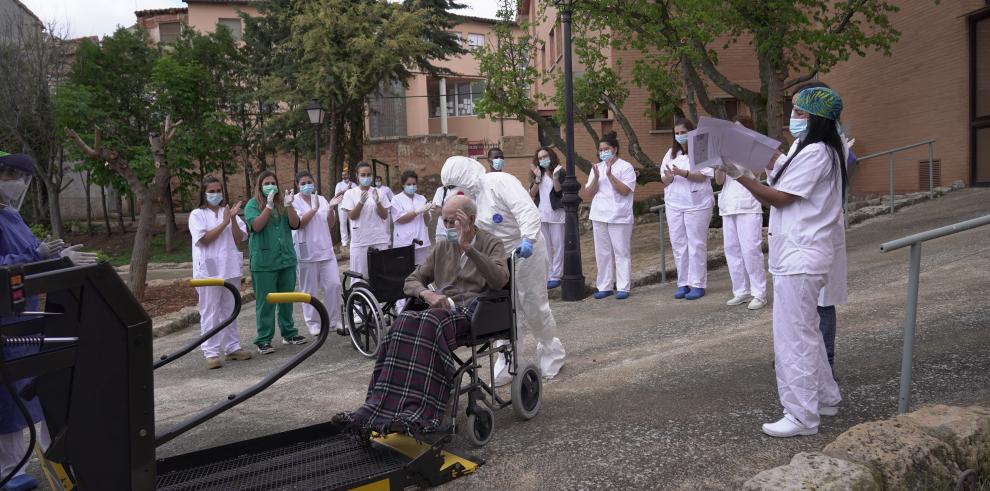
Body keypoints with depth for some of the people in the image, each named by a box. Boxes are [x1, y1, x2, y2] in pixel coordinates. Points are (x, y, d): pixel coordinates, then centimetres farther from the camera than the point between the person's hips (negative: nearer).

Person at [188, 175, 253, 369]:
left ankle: (232, 347, 19)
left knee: (230, 310, 11)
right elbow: (204, 239, -14)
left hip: (230, 268, 4)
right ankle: (211, 352, 1)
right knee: (210, 312, -1)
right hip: (208, 270, -4)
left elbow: (239, 239, 1)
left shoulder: (228, 211, 9)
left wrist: (233, 219, -12)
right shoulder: (197, 214, -1)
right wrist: (224, 223, -14)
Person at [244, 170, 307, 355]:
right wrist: (269, 206, -25)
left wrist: (289, 205, -15)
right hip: (263, 262, -4)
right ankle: (263, 340, 5)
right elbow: (256, 226, -17)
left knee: (286, 299, 13)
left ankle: (288, 333, 26)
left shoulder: (282, 203, 9)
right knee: (265, 302, -1)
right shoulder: (253, 204, -1)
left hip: (287, 259, 4)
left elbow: (295, 224, -1)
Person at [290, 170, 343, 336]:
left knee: (334, 284, -2)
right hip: (306, 251, -4)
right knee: (310, 289, 3)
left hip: (325, 249, 4)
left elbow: (330, 224, 10)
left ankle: (334, 319, 11)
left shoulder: (321, 199, 11)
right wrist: (314, 208, -20)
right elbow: (298, 223, -14)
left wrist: (330, 209, -6)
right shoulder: (294, 201, -1)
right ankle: (313, 323, 15)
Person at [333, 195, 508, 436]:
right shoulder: (442, 248, 23)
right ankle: (376, 409, -39)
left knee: (431, 322, -37)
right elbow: (412, 281, 20)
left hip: (473, 309, -4)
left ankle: (419, 413, -46)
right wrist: (427, 293, -3)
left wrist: (467, 247, -18)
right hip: (443, 307, 5)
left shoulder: (492, 244, 8)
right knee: (403, 323, -30)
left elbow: (500, 280, -12)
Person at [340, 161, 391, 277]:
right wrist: (361, 202, -22)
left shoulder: (378, 192, 5)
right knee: (360, 274, 2)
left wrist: (377, 202, -15)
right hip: (360, 241, -2)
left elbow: (385, 216, 3)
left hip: (379, 239, 2)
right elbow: (352, 216, -6)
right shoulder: (350, 193, 0)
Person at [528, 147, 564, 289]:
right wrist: (538, 178, -10)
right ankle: (547, 276, 12)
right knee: (544, 247, 7)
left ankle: (556, 276, 4)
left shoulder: (560, 172, -1)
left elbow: (559, 190, -14)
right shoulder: (537, 173, 11)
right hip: (541, 214, 4)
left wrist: (555, 177, -27)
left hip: (556, 213, -4)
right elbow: (532, 194, 1)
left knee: (557, 245, 0)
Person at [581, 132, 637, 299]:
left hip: (619, 217, -5)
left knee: (621, 253, -1)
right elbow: (588, 194, 6)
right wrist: (596, 177, -8)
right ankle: (604, 287, 15)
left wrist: (610, 174, -18)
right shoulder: (596, 168, 12)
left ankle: (623, 287, 3)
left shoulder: (626, 167, -2)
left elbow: (625, 191, -15)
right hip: (599, 216, 5)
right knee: (602, 254, 8)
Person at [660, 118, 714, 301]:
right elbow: (664, 181, 12)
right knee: (678, 244, 5)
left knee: (696, 244, -2)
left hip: (697, 204, -5)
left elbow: (703, 176, -12)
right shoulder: (671, 153, 13)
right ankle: (683, 283, 12)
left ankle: (698, 284, 3)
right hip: (674, 205, 5)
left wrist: (682, 173, -25)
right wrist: (668, 177, -11)